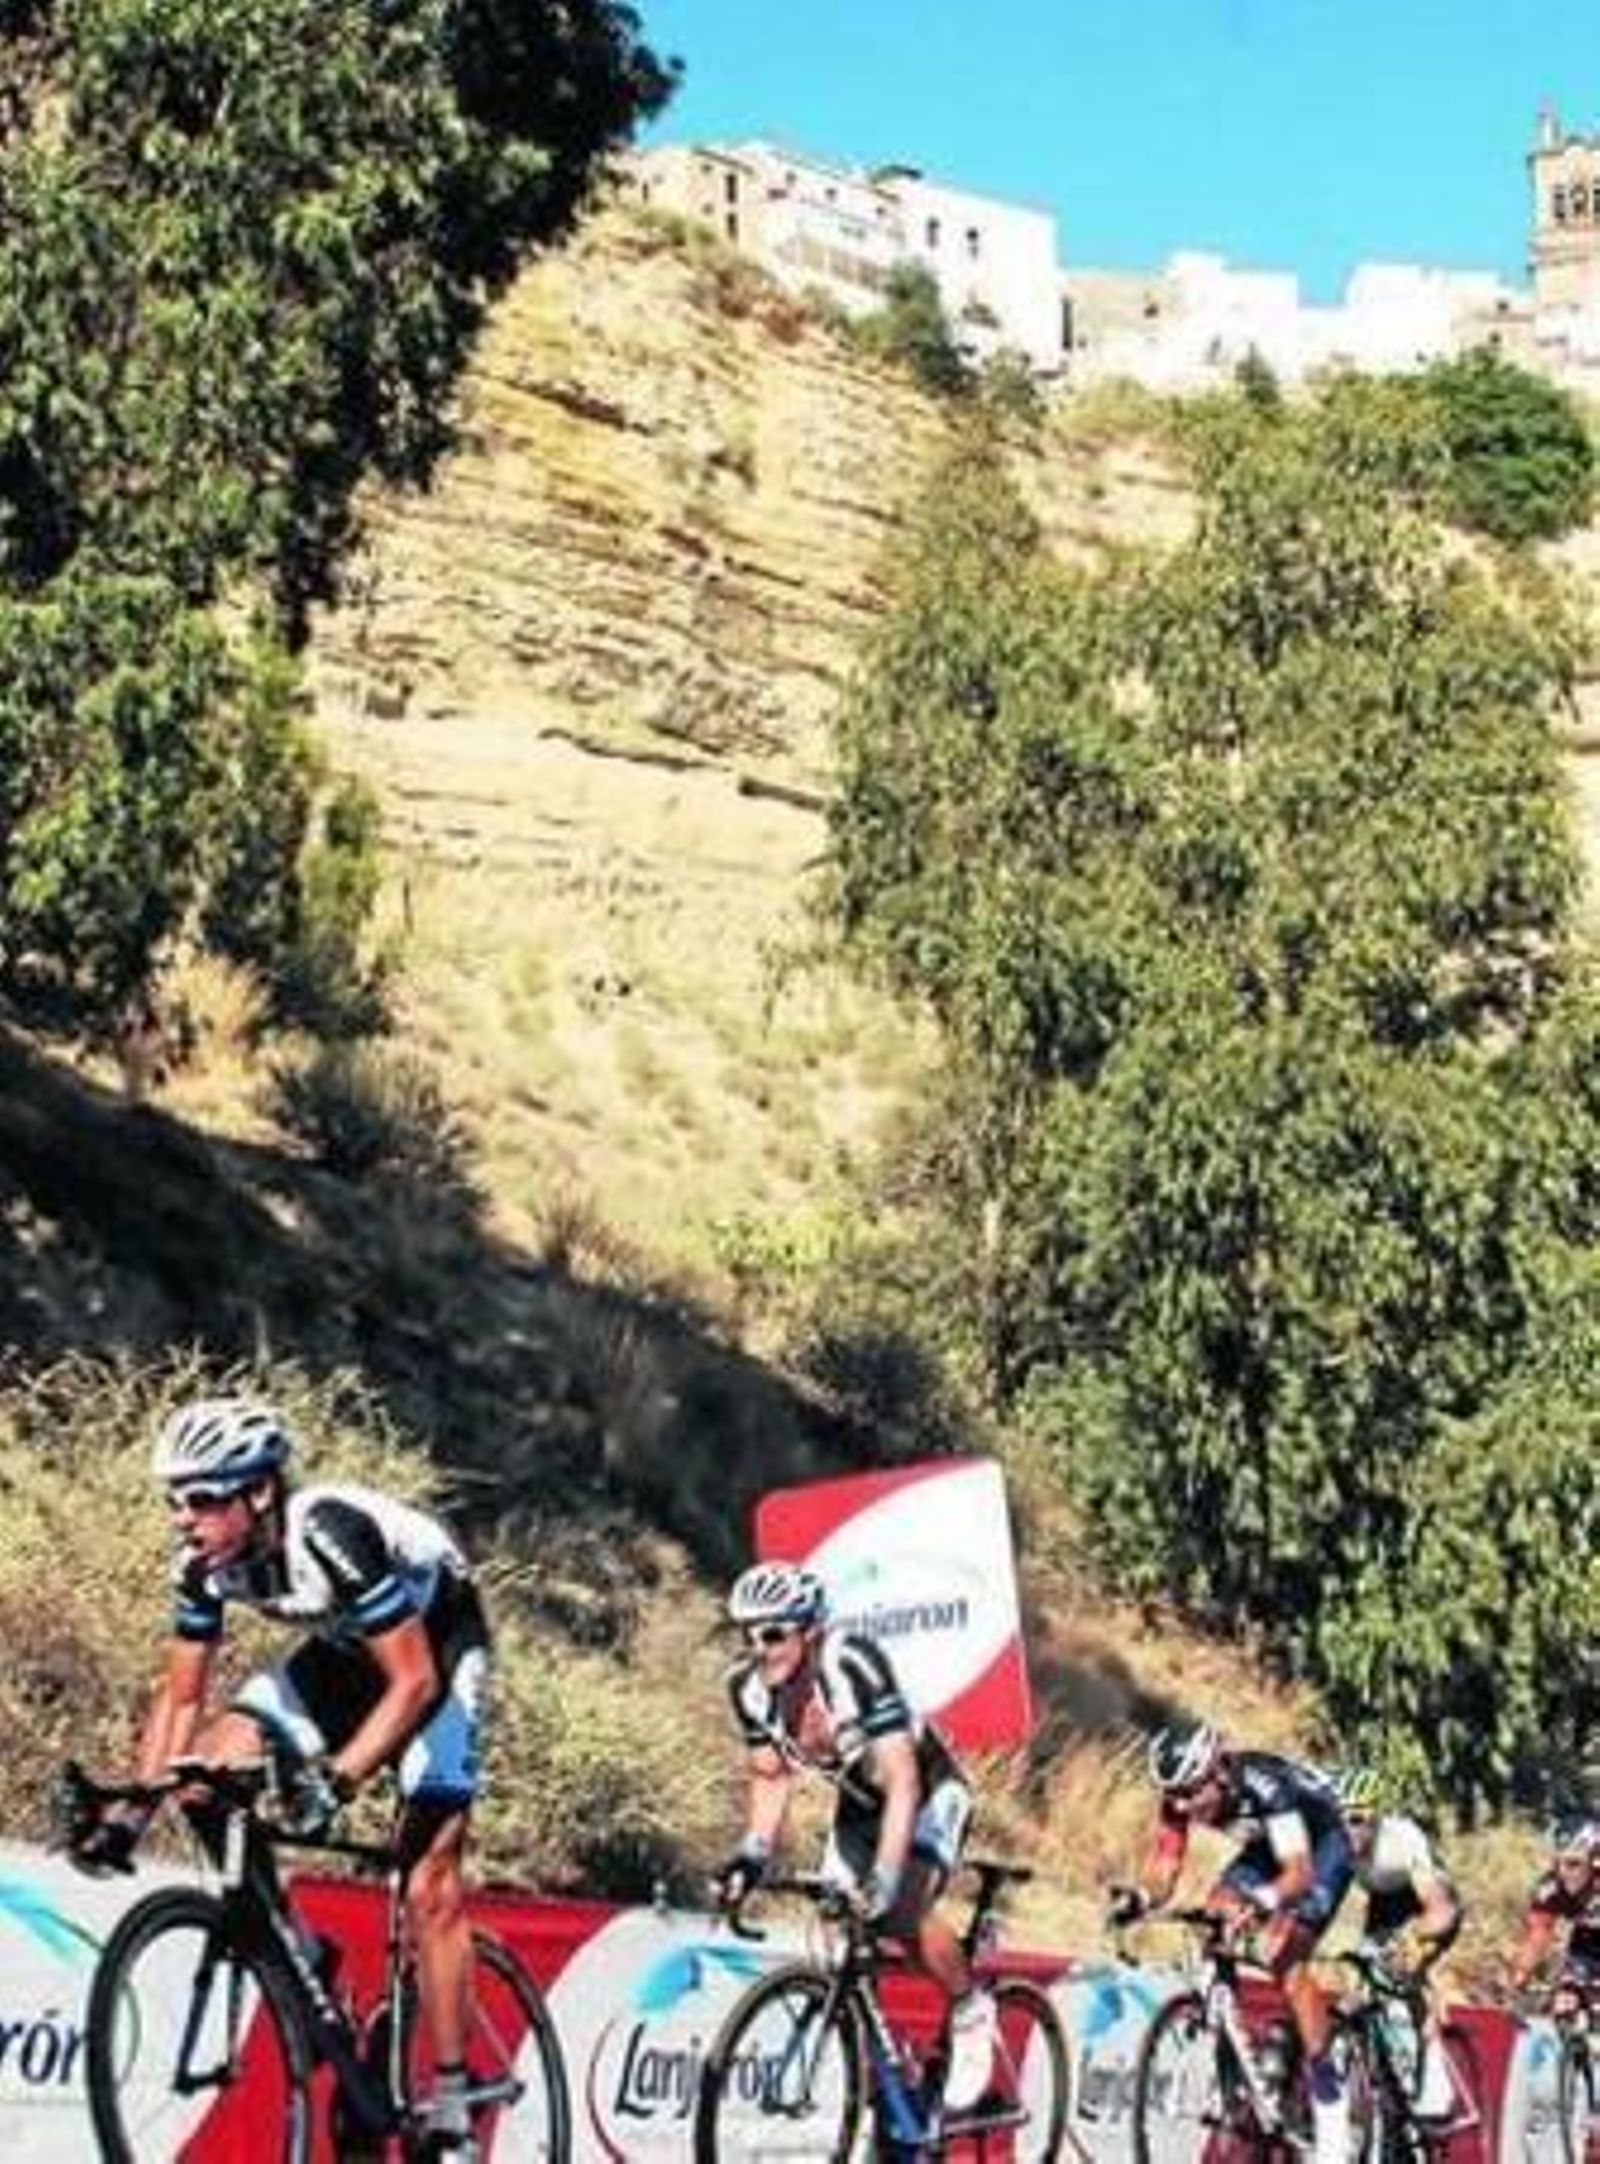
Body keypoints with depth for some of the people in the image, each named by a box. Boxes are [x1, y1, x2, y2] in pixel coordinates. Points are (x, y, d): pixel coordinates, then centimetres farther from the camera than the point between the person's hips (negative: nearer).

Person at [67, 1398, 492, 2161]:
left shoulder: (332, 1536, -36)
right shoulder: (204, 1563, -17)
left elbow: (413, 1681, -34)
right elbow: (180, 1697, -7)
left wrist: (336, 1777, -44)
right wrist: (126, 1814, -15)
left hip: (438, 1646, -7)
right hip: (346, 1650, 7)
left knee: (428, 1881, -14)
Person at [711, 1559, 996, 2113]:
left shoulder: (852, 1666, -35)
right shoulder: (749, 1688, -18)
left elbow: (902, 1781, -38)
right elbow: (772, 1777, -3)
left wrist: (885, 1877, -46)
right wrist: (751, 1855, -18)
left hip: (929, 1793, -6)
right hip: (858, 1804, 6)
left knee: (902, 1913, -27)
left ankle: (971, 2015, -1)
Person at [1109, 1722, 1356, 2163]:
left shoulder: (1264, 1784, -38)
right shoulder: (1181, 1798, -20)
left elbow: (1300, 1872, -45)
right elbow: (1165, 1868, -21)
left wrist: (1260, 1901, -63)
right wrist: (1138, 1897, -43)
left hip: (1322, 1848, -7)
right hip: (1266, 1847, 7)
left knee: (1284, 1959, -24)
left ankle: (1331, 2106, -19)